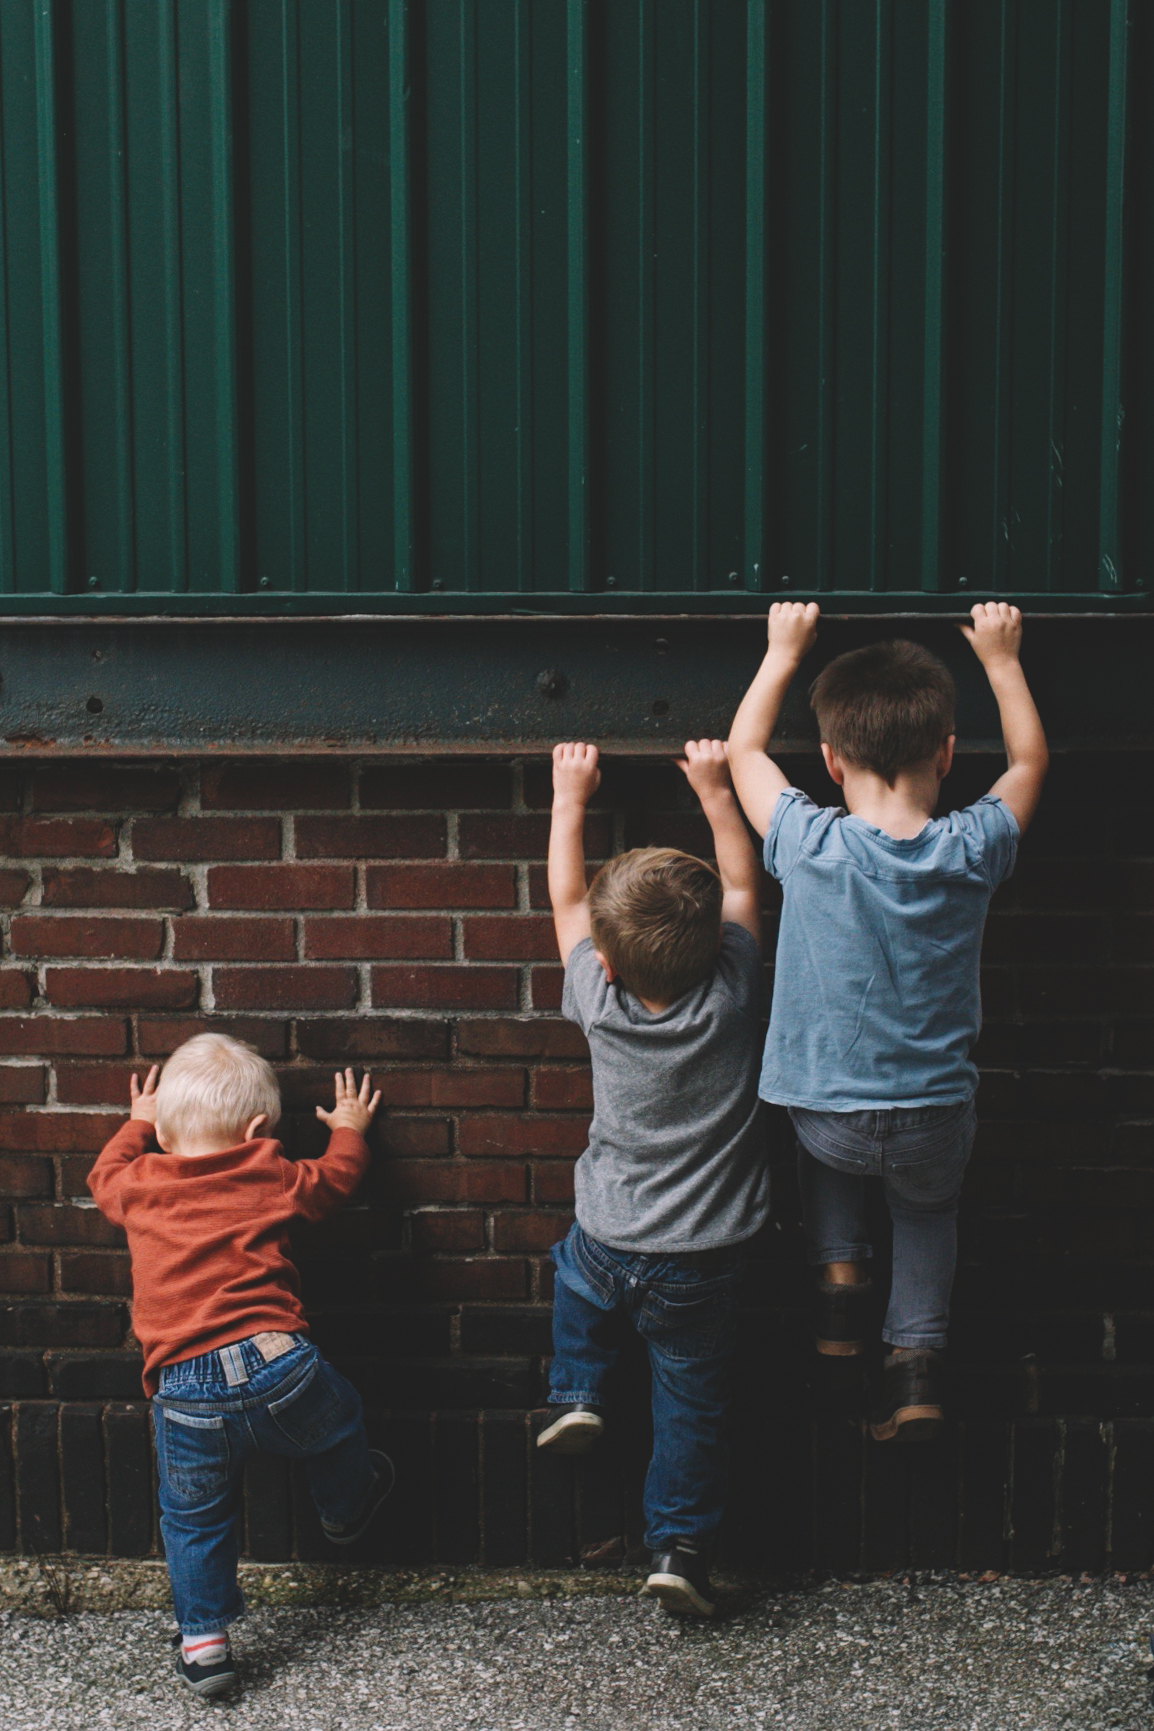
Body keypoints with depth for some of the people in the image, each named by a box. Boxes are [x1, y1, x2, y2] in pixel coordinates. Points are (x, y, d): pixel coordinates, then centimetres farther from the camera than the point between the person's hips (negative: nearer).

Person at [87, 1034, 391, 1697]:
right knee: (339, 1415, 32)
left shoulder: (138, 1186, 9)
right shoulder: (271, 1179, 5)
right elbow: (338, 1176, 25)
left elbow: (105, 1173, 33)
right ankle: (347, 1508, 55)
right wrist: (349, 1128, 44)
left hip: (187, 1398, 1)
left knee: (194, 1520, 19)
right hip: (278, 1366, -1)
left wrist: (138, 1123, 49)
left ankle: (204, 1641, 23)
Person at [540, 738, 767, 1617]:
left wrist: (571, 798, 8)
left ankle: (578, 1393, 25)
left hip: (609, 1244, 1)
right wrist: (715, 790, 5)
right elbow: (742, 885, -2)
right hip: (699, 1269, -1)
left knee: (576, 1275, 36)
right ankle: (679, 1544, 16)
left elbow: (564, 899, 0)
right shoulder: (732, 997, -19)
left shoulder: (600, 1002, -17)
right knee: (691, 1404, 13)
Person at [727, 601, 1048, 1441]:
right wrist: (1000, 656, 19)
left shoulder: (809, 845, -17)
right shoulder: (972, 850, -13)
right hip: (938, 1121, 1)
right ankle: (917, 1355, 19)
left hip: (828, 1120, 0)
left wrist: (785, 649, 13)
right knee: (929, 1207, 31)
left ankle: (841, 1270, 21)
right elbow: (1030, 758, 9)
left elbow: (745, 748, 3)